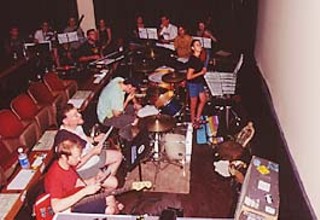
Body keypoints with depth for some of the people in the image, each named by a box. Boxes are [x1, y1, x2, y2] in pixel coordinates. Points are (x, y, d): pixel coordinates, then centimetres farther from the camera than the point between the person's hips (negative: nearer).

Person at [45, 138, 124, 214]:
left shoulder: (68, 165, -3)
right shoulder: (55, 175, -29)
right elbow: (56, 208, -37)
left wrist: (92, 183, -6)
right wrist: (85, 191, -38)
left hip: (77, 199, 8)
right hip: (69, 209, -8)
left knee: (110, 199, 3)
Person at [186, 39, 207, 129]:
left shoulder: (198, 58, 1)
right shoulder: (192, 60, -27)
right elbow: (189, 77, -28)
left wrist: (203, 70, 1)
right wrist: (201, 72, -21)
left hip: (199, 83, 9)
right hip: (192, 84, -9)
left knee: (203, 100, 21)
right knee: (194, 104, 8)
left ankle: (197, 118, 37)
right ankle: (193, 122, 28)